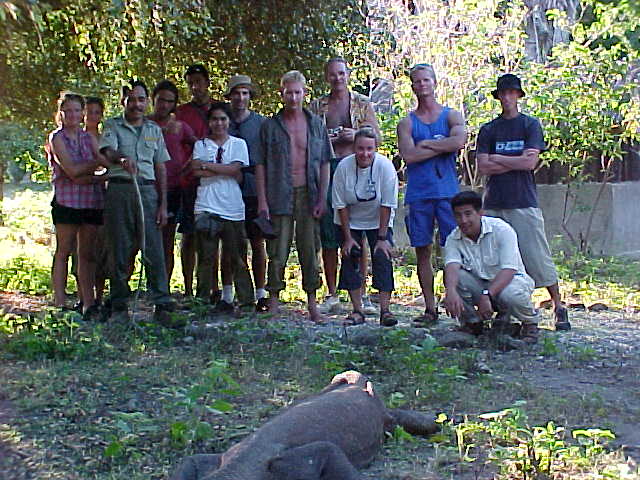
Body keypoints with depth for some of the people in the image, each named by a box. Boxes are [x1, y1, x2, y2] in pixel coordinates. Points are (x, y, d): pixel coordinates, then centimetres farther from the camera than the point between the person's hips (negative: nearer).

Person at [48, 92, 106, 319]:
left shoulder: (88, 138, 15)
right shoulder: (56, 138, 1)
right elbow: (71, 170, -11)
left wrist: (85, 176, -17)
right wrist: (97, 164, -5)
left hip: (92, 200, 4)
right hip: (67, 200, -4)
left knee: (87, 253, 4)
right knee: (63, 251, -1)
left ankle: (88, 302, 7)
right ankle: (60, 302, 3)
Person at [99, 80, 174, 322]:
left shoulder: (154, 130, 16)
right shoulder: (113, 126, 8)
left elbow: (161, 169, 15)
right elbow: (108, 152, -13)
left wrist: (163, 204, 8)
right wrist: (122, 159, -37)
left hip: (148, 191, 2)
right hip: (119, 190, -2)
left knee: (154, 249, -4)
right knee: (119, 250, 2)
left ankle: (162, 304, -2)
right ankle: (119, 306, 11)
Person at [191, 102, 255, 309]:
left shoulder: (238, 144, 13)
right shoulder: (201, 144, 13)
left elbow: (236, 169, -4)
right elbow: (196, 171, -3)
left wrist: (207, 165, -3)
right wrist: (226, 171, -6)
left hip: (233, 208, 0)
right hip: (207, 206, 0)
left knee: (238, 257, 0)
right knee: (206, 256, -1)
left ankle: (246, 300, 5)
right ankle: (203, 300, 5)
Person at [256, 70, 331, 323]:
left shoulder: (316, 124, 8)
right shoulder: (270, 125, 4)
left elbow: (324, 163, 7)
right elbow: (260, 164, 3)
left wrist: (322, 198, -1)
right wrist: (262, 200, -5)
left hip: (308, 194, 1)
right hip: (280, 195, -1)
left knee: (309, 250, 5)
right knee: (278, 252, 1)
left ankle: (312, 304, 13)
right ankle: (273, 303, 10)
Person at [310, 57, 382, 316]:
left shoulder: (362, 103, 12)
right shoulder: (316, 106, 15)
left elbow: (376, 135, 8)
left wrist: (355, 135, -10)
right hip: (327, 170, 1)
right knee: (328, 234, 0)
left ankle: (362, 294, 3)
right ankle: (332, 295, 8)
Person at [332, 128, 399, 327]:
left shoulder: (385, 166, -22)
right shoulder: (343, 166, -19)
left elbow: (387, 205, -17)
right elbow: (341, 205, -12)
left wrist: (382, 237, -17)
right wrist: (347, 237, -12)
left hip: (378, 222, -1)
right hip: (350, 222, 1)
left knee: (383, 258, -12)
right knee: (350, 258, -5)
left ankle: (385, 310, -8)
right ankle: (357, 311, 2)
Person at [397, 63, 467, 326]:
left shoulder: (451, 115, 8)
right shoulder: (407, 122, 11)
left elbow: (460, 141, -13)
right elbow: (408, 155, -6)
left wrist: (426, 144, -7)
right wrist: (442, 146, -6)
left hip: (447, 191, -1)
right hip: (418, 194, 2)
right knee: (423, 251, 4)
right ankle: (430, 308, 11)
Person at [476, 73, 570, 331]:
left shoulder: (530, 125, 5)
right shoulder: (488, 130, 12)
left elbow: (530, 162, -8)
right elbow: (483, 167, 0)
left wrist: (496, 158, -1)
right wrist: (517, 161, -4)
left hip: (524, 203, -2)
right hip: (495, 203, 3)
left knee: (538, 257, -2)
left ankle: (559, 307, 9)